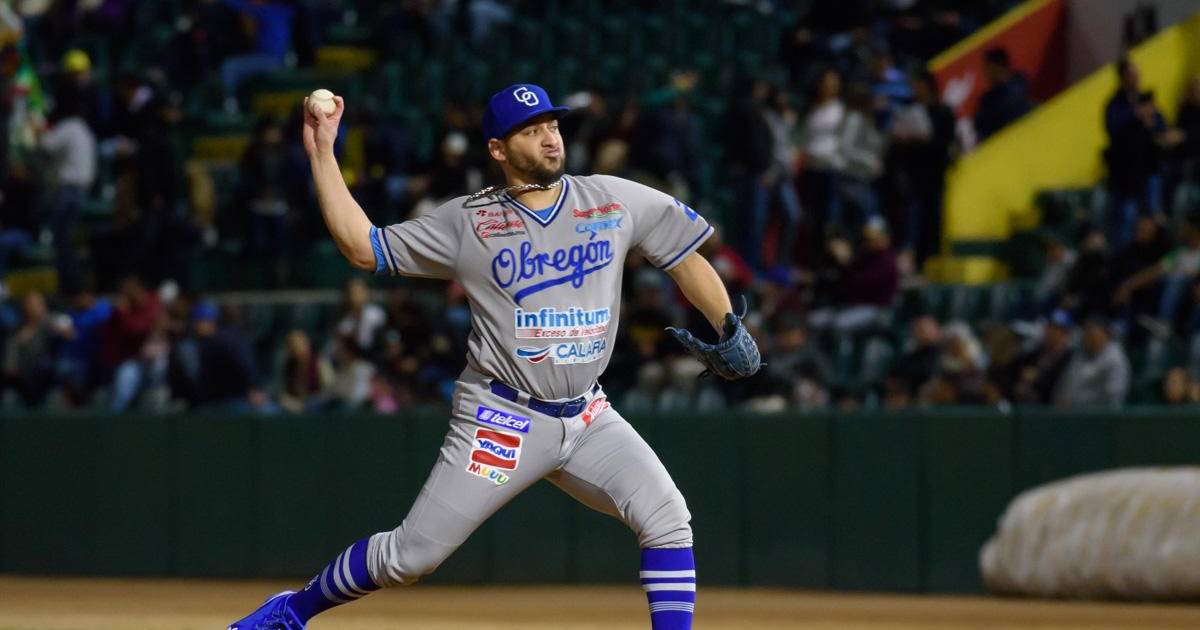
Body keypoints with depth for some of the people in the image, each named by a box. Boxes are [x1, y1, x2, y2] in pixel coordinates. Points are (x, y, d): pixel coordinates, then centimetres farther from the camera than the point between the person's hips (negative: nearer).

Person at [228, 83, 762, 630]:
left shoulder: (615, 200, 2)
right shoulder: (466, 221, -2)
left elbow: (684, 255, 10)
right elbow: (362, 247, 0)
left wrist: (730, 329, -3)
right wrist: (322, 153, -3)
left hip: (589, 418, 3)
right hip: (502, 419, -3)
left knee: (667, 519, -18)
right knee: (410, 556, -3)